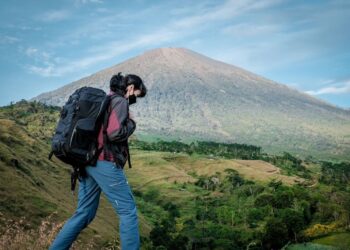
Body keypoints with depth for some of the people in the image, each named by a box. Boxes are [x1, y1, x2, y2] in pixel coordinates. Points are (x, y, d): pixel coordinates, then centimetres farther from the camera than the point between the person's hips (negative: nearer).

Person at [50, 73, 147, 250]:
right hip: (104, 163, -9)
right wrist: (131, 124, -3)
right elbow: (115, 132, -19)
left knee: (84, 213, 14)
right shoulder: (120, 101, -6)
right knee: (128, 211, 0)